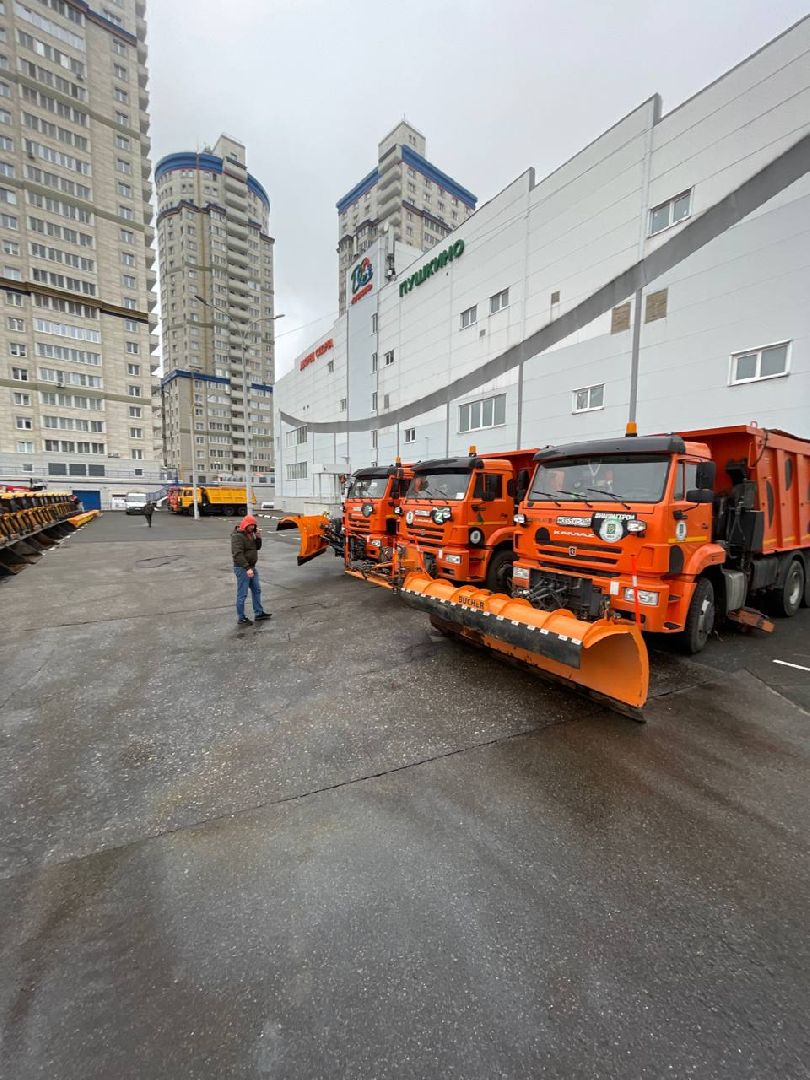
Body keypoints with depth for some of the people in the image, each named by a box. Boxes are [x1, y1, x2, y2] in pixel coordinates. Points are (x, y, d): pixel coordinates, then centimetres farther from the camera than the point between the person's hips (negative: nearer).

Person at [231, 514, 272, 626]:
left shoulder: (250, 534, 10)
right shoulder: (237, 536, -17)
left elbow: (257, 548, 16)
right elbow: (238, 554, -26)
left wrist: (258, 538, -3)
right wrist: (247, 568, -31)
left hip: (252, 567, 10)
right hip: (242, 568, -9)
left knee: (256, 590, 15)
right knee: (242, 594, -3)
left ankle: (259, 613, 25)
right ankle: (241, 619, 6)